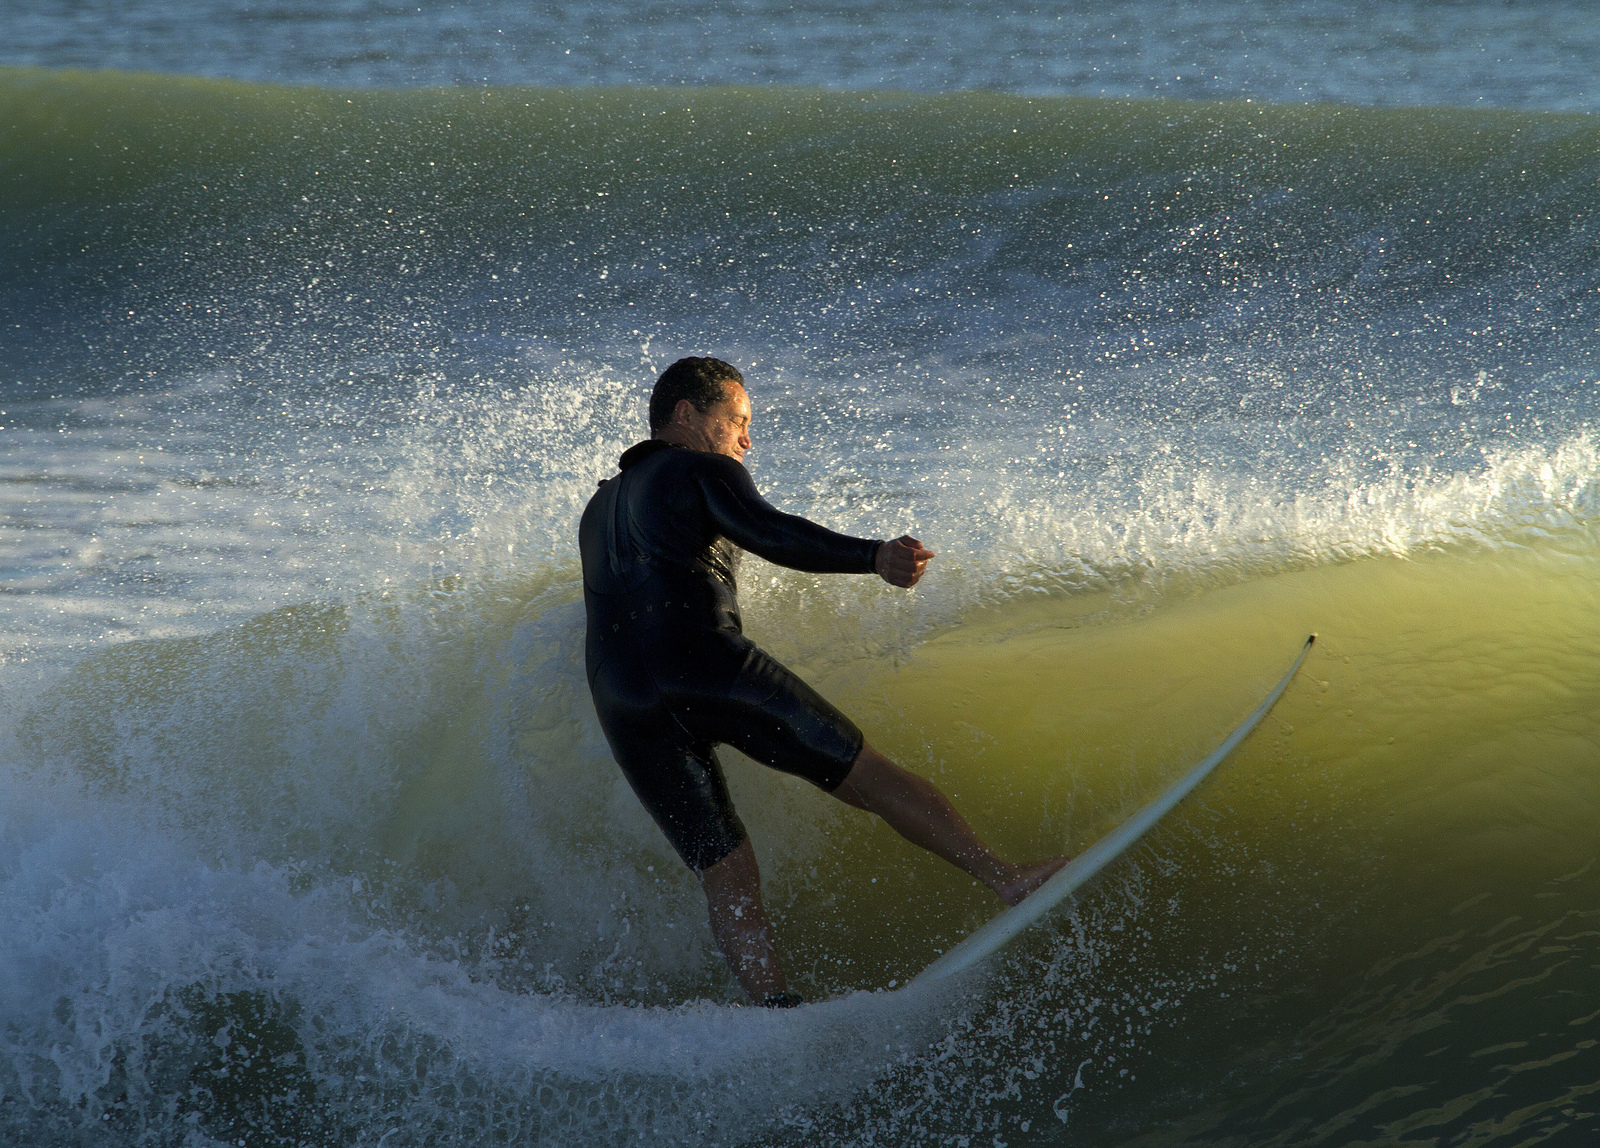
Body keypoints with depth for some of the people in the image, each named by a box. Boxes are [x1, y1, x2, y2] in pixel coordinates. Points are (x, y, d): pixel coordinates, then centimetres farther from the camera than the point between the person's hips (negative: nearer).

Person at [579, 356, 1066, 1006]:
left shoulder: (598, 509, 31)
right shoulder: (703, 471, 10)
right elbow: (765, 533, -10)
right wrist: (873, 557, -24)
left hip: (621, 704, 6)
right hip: (708, 665, -6)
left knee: (727, 884, 4)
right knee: (872, 778, 3)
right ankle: (1009, 881, -1)